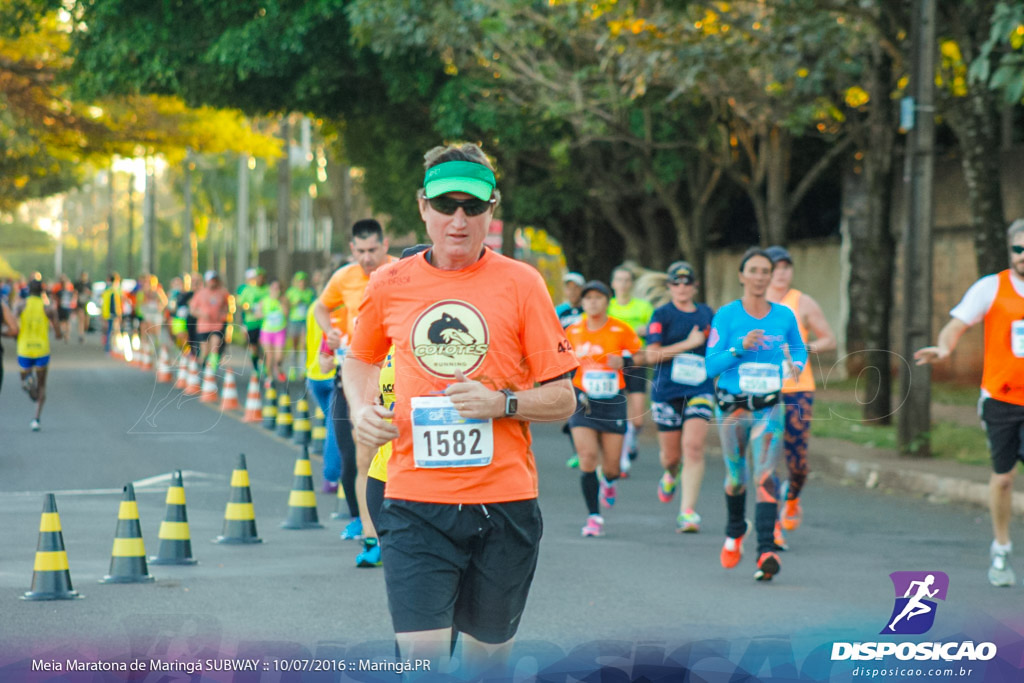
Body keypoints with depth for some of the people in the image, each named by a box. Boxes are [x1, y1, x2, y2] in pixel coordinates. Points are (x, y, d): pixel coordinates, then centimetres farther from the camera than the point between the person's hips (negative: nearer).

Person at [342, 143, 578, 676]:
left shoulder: (520, 283, 0)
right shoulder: (390, 284, 5)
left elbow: (562, 399, 1)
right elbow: (359, 359, 25)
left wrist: (502, 403, -17)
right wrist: (361, 411, 6)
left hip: (503, 503, 0)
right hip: (416, 500, 0)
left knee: (487, 651, 13)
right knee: (421, 658, -13)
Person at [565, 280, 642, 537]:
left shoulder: (621, 330, -4)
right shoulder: (573, 332, 2)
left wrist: (624, 361, -13)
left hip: (613, 402, 0)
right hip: (583, 401, 0)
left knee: (611, 465, 2)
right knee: (587, 457, -14)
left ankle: (608, 480, 42)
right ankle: (594, 516, -3)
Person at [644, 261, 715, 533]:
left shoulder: (706, 314, 10)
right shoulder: (662, 314, -1)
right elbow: (651, 355, -11)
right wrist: (688, 344, -15)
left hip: (699, 391, 1)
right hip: (666, 392, -1)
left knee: (694, 447, -17)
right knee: (671, 455, 7)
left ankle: (688, 511, -17)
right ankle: (671, 475, 45)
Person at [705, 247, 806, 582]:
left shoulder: (784, 316, 3)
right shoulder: (726, 315, -3)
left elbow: (800, 349, 21)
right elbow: (710, 365, -7)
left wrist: (796, 364, -1)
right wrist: (741, 347, -21)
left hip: (770, 407, 0)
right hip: (732, 406, 0)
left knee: (765, 474, -16)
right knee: (736, 477, 11)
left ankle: (767, 551, -23)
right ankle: (735, 531, 41)